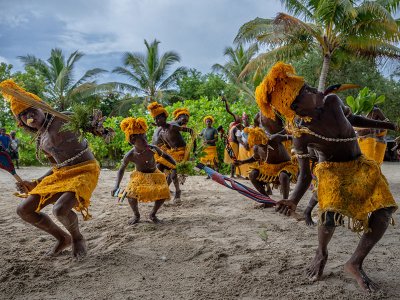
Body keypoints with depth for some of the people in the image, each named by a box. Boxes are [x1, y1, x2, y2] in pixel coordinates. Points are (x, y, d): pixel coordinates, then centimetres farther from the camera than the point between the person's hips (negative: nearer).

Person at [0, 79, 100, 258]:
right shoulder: (40, 140, 13)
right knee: (24, 210, 5)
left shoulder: (64, 119, -7)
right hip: (61, 174, 8)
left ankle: (77, 237, 5)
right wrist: (34, 184, 12)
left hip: (85, 171, -8)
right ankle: (62, 238, 23)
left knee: (60, 210, -31)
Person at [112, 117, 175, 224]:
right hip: (140, 176, -1)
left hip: (155, 175, 1)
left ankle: (153, 214, 12)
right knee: (131, 194, -22)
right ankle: (136, 215, 10)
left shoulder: (153, 149, -27)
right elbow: (121, 170, -8)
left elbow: (165, 156, -8)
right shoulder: (130, 156, -25)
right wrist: (116, 186, -18)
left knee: (163, 193, -17)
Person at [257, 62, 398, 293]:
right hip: (332, 170, -4)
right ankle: (322, 254, 7)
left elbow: (353, 119, 13)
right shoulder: (301, 135, -20)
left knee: (384, 211, -14)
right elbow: (305, 175, -16)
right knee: (331, 216, -28)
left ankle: (355, 263, 3)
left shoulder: (332, 101, -10)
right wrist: (293, 200, -34)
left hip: (360, 165, 5)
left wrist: (386, 125, 15)